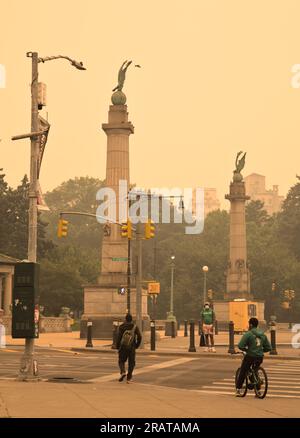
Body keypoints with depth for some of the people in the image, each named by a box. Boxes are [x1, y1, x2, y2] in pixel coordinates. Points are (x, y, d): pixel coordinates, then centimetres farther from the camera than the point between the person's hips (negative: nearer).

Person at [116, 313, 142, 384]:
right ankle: (129, 378, 6)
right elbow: (139, 336, -4)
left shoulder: (122, 326, -2)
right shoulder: (135, 327, 2)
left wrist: (117, 346, -1)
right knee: (131, 363, 10)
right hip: (132, 348, 1)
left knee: (121, 361, 14)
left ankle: (123, 372, -13)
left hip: (123, 347, -1)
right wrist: (137, 345, 9)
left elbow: (119, 336, -10)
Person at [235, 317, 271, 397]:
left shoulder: (248, 334, -10)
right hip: (260, 357, 5)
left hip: (250, 356, -5)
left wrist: (246, 349, 2)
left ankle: (238, 390, 10)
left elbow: (240, 345, -16)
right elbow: (268, 348, 11)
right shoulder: (263, 335, 9)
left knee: (242, 372, 9)